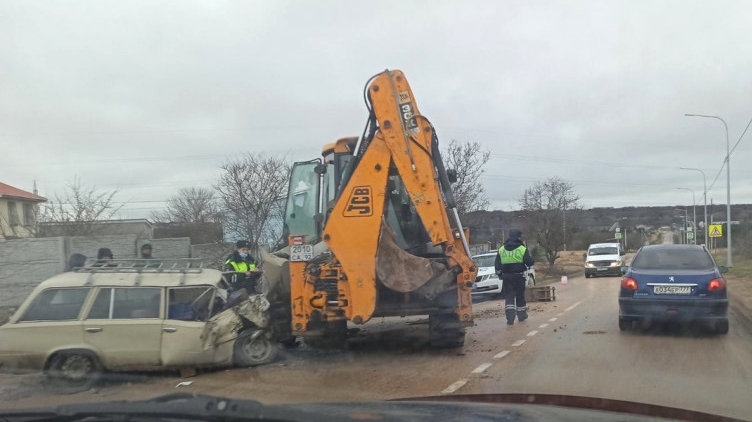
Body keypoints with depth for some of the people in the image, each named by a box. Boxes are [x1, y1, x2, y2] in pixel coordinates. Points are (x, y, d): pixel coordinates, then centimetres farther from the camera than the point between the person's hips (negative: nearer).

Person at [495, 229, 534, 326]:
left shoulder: (501, 250, 4)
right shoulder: (522, 249, -6)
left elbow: (497, 265, 6)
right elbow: (529, 262, -6)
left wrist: (499, 274, 17)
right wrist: (528, 254, 13)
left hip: (506, 277, 2)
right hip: (519, 276, -1)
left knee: (509, 297, 1)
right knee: (520, 296, 13)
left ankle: (510, 318, -10)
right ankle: (521, 315, 25)